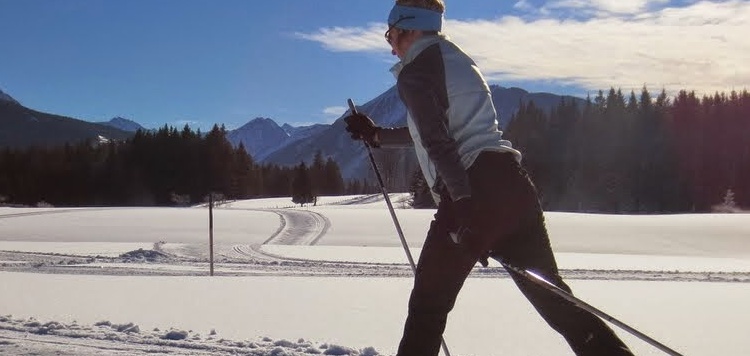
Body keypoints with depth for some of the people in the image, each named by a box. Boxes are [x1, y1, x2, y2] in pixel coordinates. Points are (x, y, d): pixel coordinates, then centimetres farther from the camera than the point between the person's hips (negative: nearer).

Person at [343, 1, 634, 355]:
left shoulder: (413, 73, -1)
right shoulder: (454, 58, 25)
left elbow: (438, 143, -15)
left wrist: (464, 206, -23)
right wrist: (377, 135, 42)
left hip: (474, 192, -8)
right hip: (512, 182, 8)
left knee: (428, 304, 7)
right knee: (552, 294, 11)